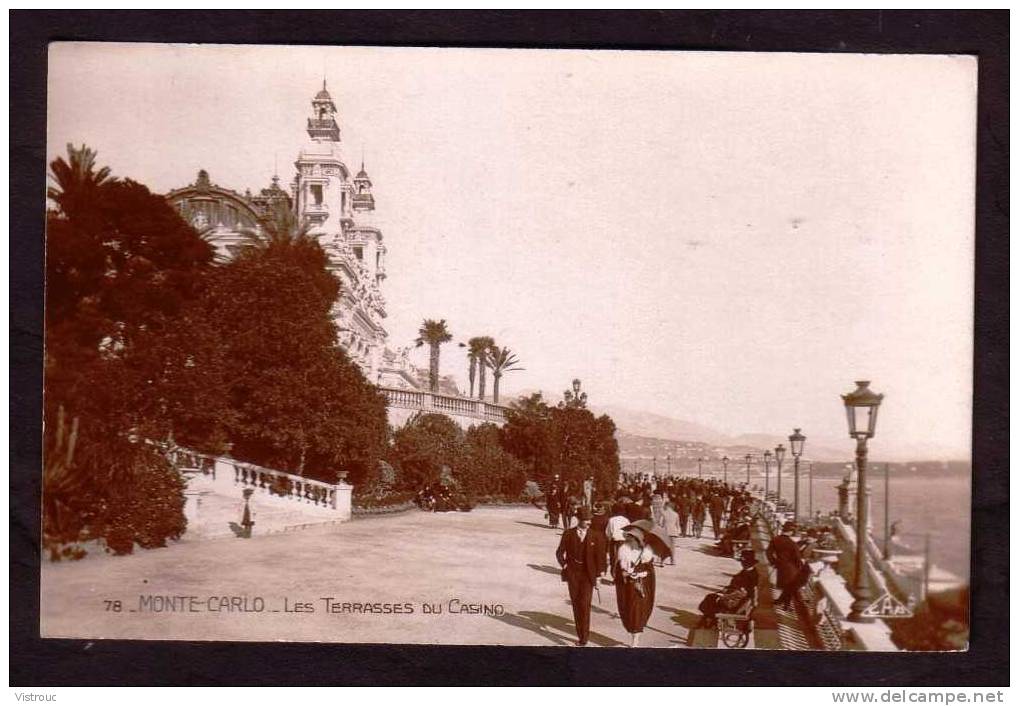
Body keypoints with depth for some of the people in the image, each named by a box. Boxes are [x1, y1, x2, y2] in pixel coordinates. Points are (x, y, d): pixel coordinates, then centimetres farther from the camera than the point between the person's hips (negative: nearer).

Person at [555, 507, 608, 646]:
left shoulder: (596, 536, -3)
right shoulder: (568, 534, 0)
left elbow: (600, 556, 1)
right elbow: (560, 553, 9)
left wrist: (599, 574, -2)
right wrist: (564, 565, -2)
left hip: (588, 573, -2)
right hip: (572, 573, 2)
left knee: (584, 604, -10)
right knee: (576, 604, 6)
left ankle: (584, 637, -5)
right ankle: (580, 634, 17)